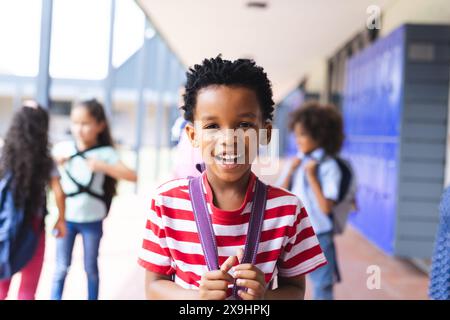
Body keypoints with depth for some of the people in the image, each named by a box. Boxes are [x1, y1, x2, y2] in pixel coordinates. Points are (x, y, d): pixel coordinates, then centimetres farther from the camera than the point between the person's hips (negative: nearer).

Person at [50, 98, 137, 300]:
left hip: (92, 220, -1)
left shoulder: (105, 153, -8)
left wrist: (102, 166, -26)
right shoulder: (62, 148, -2)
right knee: (62, 267, 7)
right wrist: (54, 163, -16)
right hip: (65, 218, 1)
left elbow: (131, 176, -16)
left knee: (91, 268, 11)